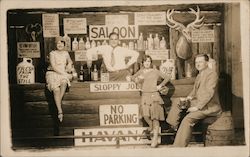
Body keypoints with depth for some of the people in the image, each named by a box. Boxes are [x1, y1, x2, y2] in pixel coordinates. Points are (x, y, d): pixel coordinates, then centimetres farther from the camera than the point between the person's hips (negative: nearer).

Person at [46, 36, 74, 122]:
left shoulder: (66, 53, 11)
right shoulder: (52, 53, -4)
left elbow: (70, 62, 32)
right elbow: (54, 67, -13)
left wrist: (69, 65, 8)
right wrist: (65, 73, -17)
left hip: (63, 73, 4)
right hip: (52, 73, -4)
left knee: (64, 81, -33)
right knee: (56, 89, -30)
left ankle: (58, 102, -25)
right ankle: (60, 111, -34)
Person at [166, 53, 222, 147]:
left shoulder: (212, 74, -12)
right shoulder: (199, 75, 17)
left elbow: (209, 93, -21)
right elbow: (195, 90, 25)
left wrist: (197, 107, -24)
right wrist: (189, 97, 4)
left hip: (209, 106, -10)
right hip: (198, 102, 10)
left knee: (188, 119, -30)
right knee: (177, 103, 14)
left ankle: (179, 147, -30)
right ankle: (174, 126, 18)